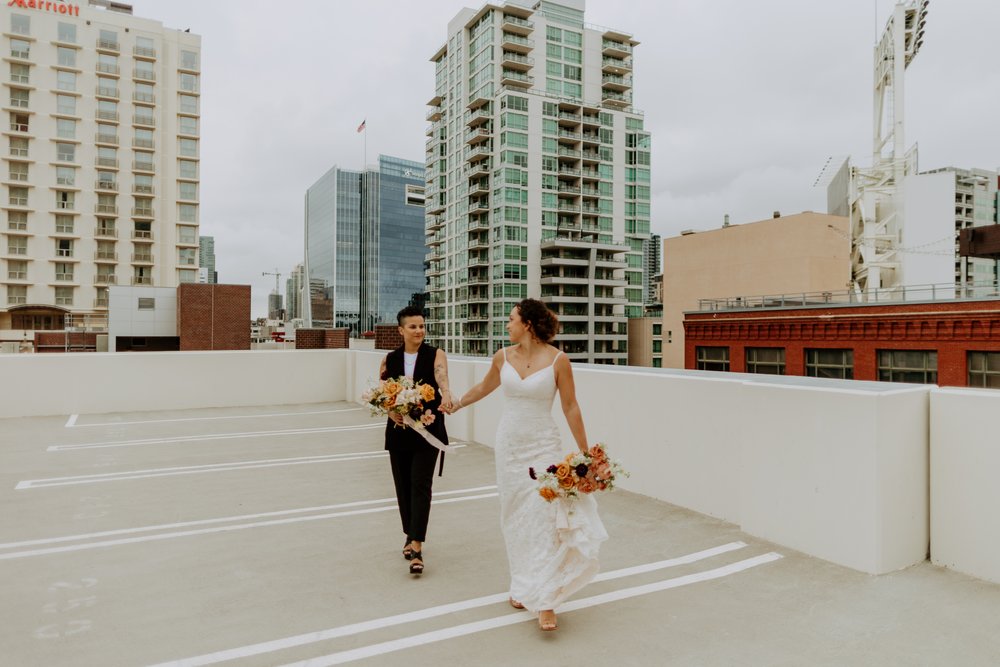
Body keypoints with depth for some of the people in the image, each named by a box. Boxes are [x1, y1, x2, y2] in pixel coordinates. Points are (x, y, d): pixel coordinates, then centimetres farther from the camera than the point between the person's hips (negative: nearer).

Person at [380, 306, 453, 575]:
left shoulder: (435, 355, -5)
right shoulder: (390, 359, 4)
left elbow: (442, 376, -25)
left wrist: (446, 394, -47)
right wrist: (390, 412, -14)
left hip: (428, 430, -3)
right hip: (399, 431, 3)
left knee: (420, 485, -10)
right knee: (403, 485, 11)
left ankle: (416, 548, -7)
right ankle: (411, 536, 31)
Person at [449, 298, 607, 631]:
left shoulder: (557, 360, -11)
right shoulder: (503, 357, 0)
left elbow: (571, 408, -6)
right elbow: (485, 386, 19)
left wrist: (584, 452, -5)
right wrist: (455, 404, 32)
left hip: (543, 446, -4)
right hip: (508, 444, 4)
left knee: (543, 519, -7)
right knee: (515, 517, 11)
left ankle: (545, 602, 1)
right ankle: (523, 585, 27)